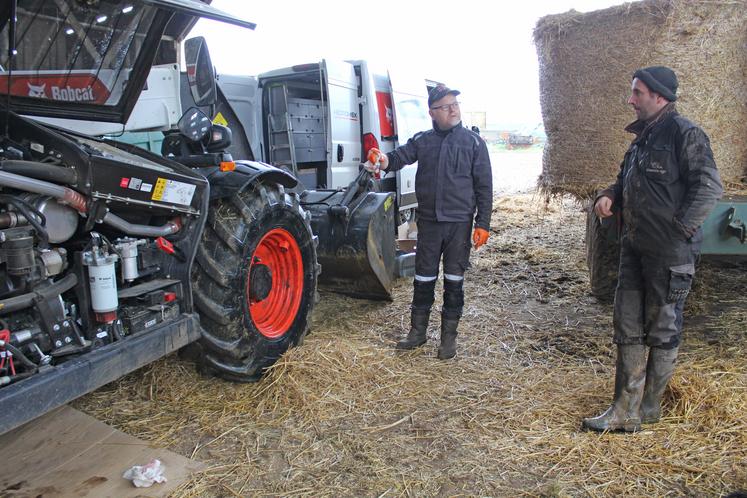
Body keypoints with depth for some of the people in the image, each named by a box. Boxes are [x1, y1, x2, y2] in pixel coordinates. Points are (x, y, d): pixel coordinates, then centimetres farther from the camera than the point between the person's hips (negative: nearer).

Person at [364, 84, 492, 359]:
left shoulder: (473, 142, 0)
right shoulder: (422, 141, 6)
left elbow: (484, 185, -1)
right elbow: (400, 156, -9)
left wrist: (483, 223, -6)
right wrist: (384, 160, -33)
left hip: (459, 223, -2)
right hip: (428, 222, 2)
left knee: (454, 280, 6)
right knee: (423, 278, 9)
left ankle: (449, 336, 19)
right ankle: (418, 330, 25)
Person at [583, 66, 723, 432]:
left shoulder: (684, 133, -11)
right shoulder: (642, 136, 15)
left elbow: (709, 187, -18)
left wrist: (680, 230, -19)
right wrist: (609, 196, 3)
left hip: (669, 253, -8)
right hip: (635, 248, 9)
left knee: (662, 331, 7)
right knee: (627, 326, 8)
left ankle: (648, 408, 23)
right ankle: (625, 411, 17)